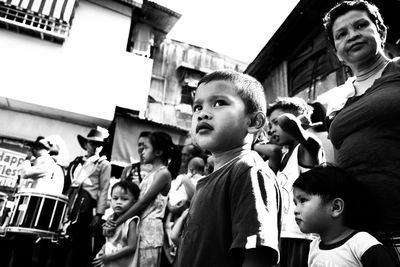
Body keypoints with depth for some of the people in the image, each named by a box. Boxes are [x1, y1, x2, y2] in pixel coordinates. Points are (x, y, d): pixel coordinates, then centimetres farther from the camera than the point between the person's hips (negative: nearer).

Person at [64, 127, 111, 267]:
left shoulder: (104, 164, 2)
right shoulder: (76, 162, 16)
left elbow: (103, 191, -4)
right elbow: (67, 186, 18)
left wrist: (98, 215, -11)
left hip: (88, 206, -4)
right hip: (71, 203, 5)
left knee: (80, 244, 0)